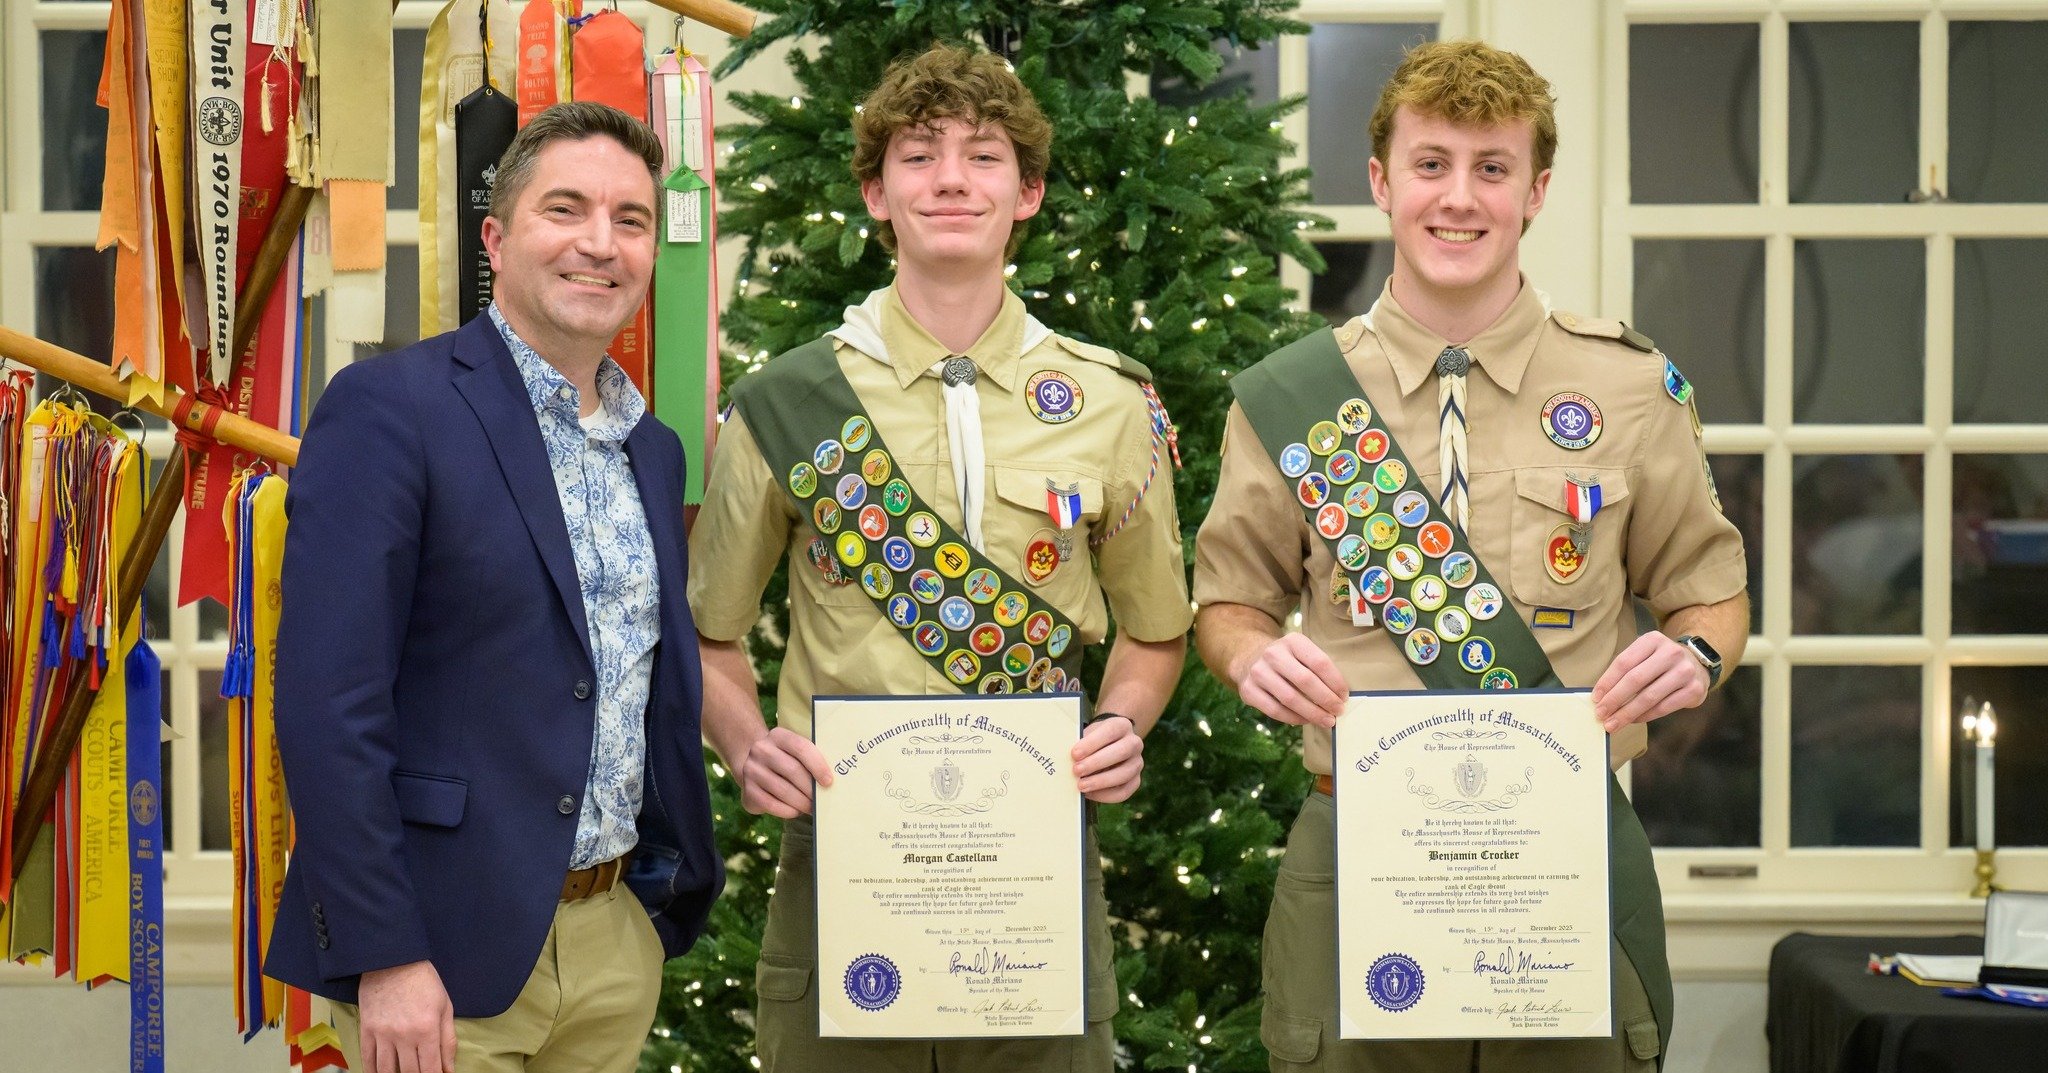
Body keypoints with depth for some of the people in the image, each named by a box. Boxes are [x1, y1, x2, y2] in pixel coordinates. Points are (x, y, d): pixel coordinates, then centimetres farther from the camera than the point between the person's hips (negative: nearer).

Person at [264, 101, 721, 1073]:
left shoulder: (653, 448, 13)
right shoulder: (388, 409, -10)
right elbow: (326, 697, -16)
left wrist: (675, 885, 12)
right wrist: (384, 954, -19)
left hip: (620, 939, 7)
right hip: (447, 956, -6)